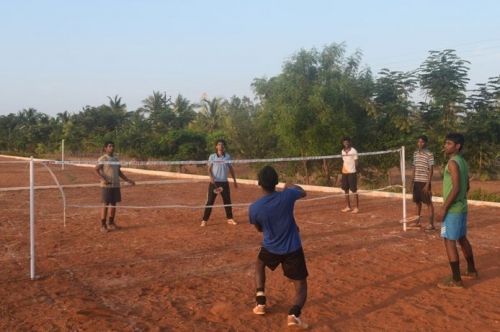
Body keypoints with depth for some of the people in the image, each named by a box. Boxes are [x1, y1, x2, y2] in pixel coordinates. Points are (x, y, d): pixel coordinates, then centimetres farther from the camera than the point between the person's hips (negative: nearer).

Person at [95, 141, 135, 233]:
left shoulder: (116, 159, 15)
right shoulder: (103, 159, -5)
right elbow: (96, 169, -13)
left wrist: (128, 180, 16)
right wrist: (103, 179, -27)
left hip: (116, 185, 6)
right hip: (106, 185, -6)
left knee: (113, 204, 9)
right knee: (105, 204, -4)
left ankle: (111, 223, 21)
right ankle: (103, 225, 3)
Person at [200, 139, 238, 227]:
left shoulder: (227, 156, 5)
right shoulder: (212, 156, 0)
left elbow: (231, 169, 12)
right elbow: (209, 169, -2)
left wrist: (235, 181, 11)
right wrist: (211, 177, -20)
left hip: (224, 182, 2)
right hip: (214, 182, -2)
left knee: (227, 201, 8)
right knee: (210, 201, -3)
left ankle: (230, 219, 21)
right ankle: (204, 220, 1)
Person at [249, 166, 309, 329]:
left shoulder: (254, 208, -16)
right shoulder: (287, 195, -16)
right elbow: (303, 192, 9)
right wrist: (291, 186, 28)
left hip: (270, 248, 1)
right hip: (292, 249, -1)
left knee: (259, 266, 35)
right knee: (301, 286, 10)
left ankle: (260, 302, 26)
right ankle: (294, 314, -18)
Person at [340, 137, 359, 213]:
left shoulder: (353, 151, -7)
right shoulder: (343, 151, 10)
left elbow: (356, 162, -4)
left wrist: (353, 169, -9)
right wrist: (343, 169, 7)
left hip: (352, 172, -6)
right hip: (344, 172, 6)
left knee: (354, 190, -3)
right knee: (346, 190, 10)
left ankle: (357, 207, 2)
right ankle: (348, 207, 19)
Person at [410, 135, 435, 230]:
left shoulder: (429, 154, -10)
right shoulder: (415, 153, 9)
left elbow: (431, 170, -11)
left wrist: (428, 184, -16)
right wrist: (412, 181, 13)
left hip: (425, 182, -6)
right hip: (416, 182, 6)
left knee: (429, 203, -2)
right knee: (417, 202, 15)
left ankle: (431, 224, 1)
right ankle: (418, 221, 27)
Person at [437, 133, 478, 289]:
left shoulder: (453, 163, -18)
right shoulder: (463, 162, 12)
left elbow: (456, 188, -24)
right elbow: (466, 186, 18)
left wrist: (444, 208, -20)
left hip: (453, 209, -10)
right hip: (462, 207, 10)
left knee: (449, 241, -5)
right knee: (462, 239, 21)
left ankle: (456, 280, -3)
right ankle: (471, 271, 33)